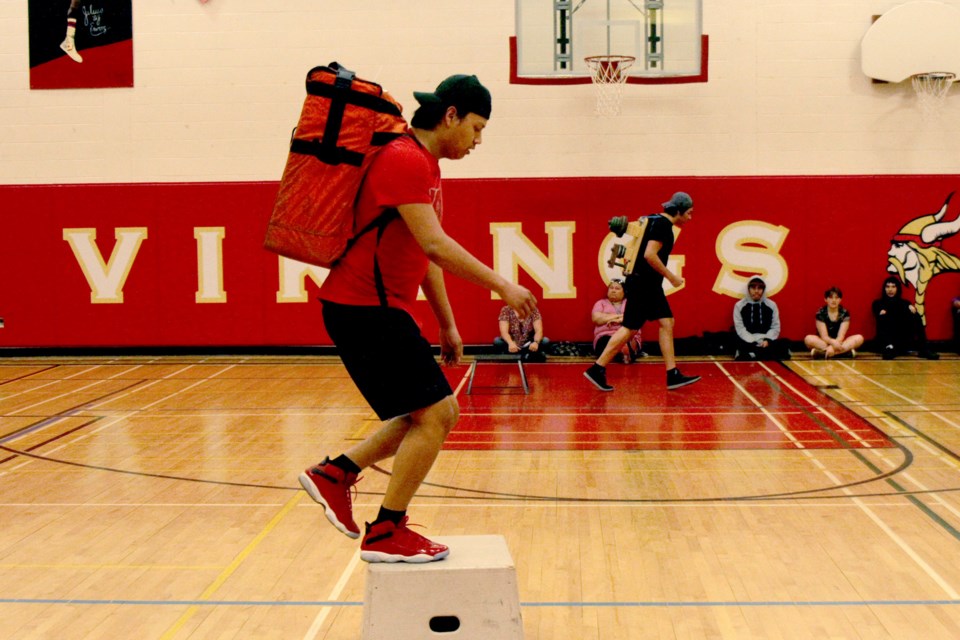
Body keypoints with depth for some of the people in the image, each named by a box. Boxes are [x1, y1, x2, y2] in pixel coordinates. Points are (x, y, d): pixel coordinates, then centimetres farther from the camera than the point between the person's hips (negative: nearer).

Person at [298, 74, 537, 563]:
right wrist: (501, 286, -20)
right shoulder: (404, 160, -15)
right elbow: (434, 245, -24)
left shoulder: (424, 165, 18)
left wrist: (447, 325, 22)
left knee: (439, 414, 12)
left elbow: (427, 256, 22)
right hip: (363, 308, -10)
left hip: (381, 309, 10)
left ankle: (335, 473, 17)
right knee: (434, 415, -9)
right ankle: (385, 534, 2)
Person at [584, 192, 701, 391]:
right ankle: (597, 369, 0)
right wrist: (671, 276, -17)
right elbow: (650, 255, -25)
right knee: (630, 328, -6)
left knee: (667, 323, 7)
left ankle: (673, 375, 7)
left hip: (650, 285, 10)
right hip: (642, 284, -10)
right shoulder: (662, 224, -15)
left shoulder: (659, 223, 14)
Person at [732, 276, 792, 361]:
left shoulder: (771, 305, 12)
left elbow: (775, 327, 8)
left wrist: (767, 340, -12)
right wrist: (753, 344, -16)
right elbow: (740, 328, -2)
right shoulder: (739, 305, 6)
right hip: (748, 342, -3)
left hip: (766, 342, 3)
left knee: (785, 343, -29)